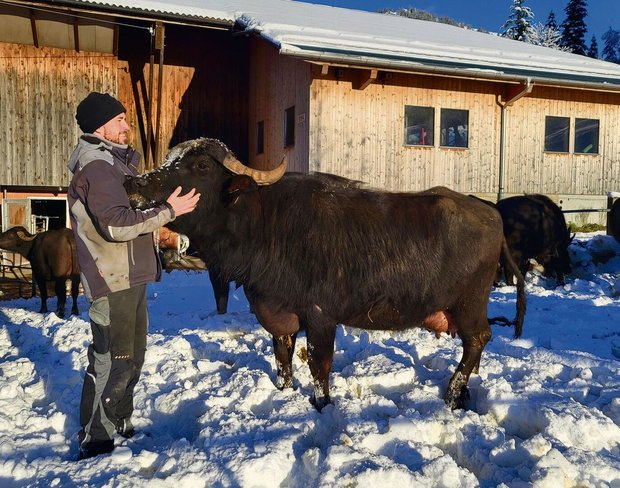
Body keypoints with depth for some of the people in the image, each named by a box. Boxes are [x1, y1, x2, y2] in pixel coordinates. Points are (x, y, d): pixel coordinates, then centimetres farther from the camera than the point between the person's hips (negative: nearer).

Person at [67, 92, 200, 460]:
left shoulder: (112, 162, 18)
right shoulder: (96, 167, -15)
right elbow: (116, 224, -25)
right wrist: (168, 211, -20)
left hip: (129, 277, 11)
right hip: (113, 280, -11)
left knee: (132, 356, 19)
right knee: (112, 362, -4)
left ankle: (120, 427, 34)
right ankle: (95, 443, 8)